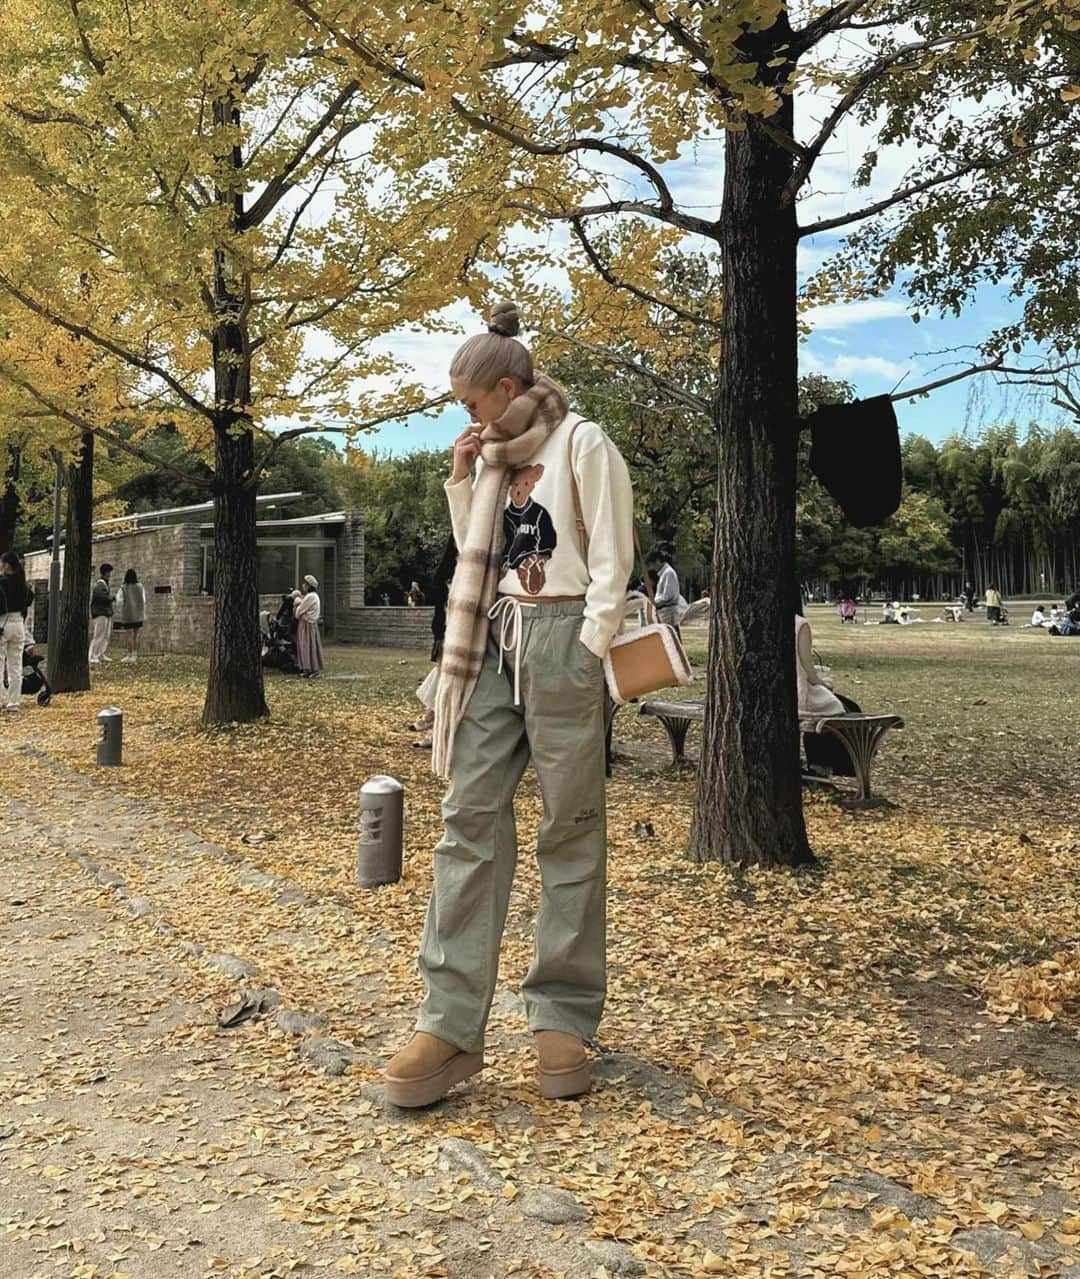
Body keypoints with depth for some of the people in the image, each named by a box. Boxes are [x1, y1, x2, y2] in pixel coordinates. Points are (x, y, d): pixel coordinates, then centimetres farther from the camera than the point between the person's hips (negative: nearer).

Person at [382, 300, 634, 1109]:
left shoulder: (582, 444, -2)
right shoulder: (496, 459, 19)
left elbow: (611, 563, -8)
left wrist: (588, 660, -15)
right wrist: (460, 482, 12)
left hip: (562, 640, -7)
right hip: (496, 643, 7)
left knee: (570, 830, -1)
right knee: (469, 818, -3)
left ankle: (564, 1021, 8)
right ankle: (451, 1025, -2)